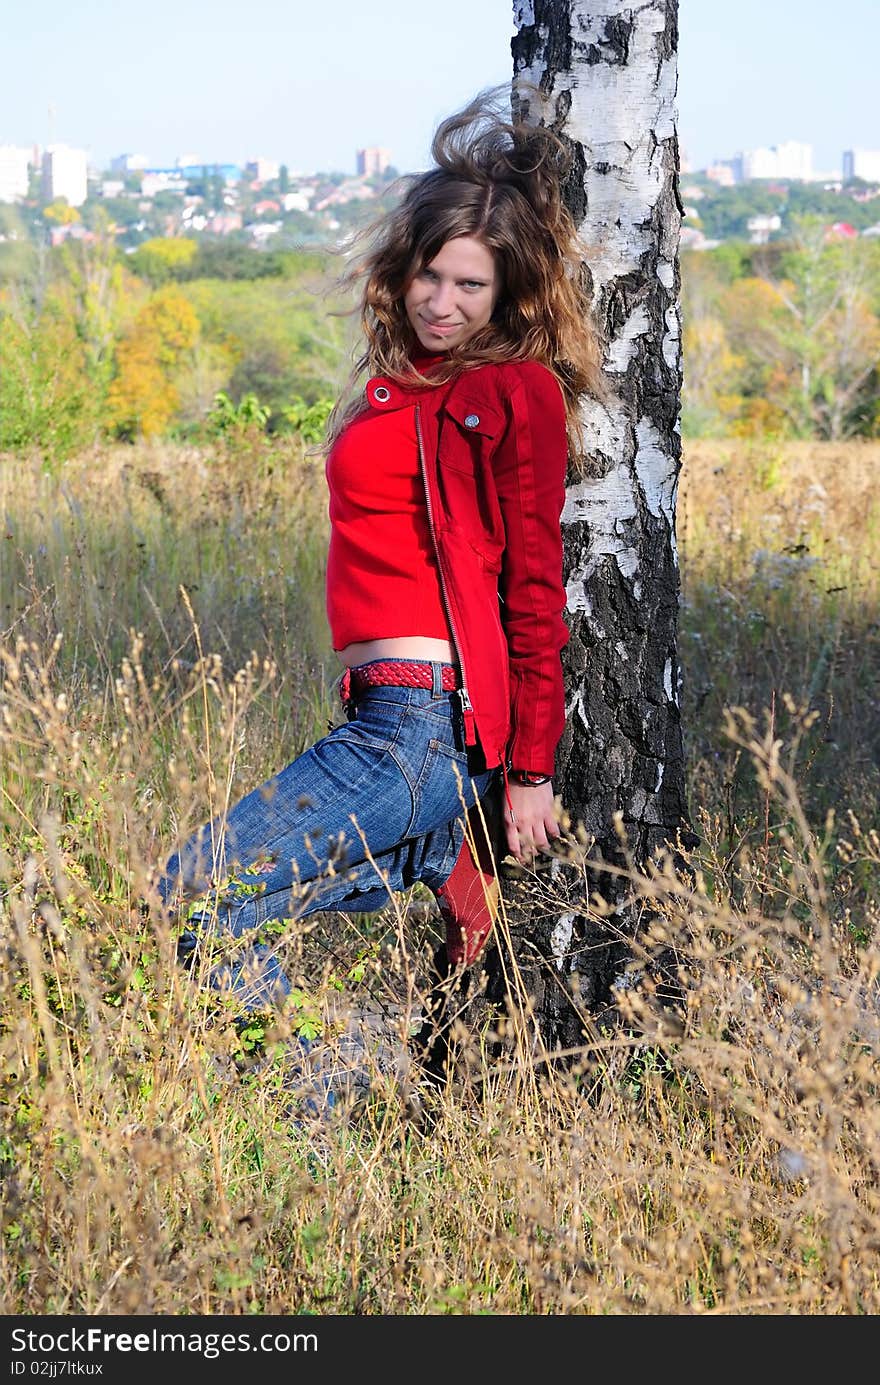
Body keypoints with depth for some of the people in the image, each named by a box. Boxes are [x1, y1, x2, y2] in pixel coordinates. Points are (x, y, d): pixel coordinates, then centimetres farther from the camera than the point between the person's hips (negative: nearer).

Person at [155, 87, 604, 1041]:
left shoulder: (515, 393, -5)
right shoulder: (398, 385, 18)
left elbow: (535, 594, -8)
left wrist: (530, 772, -9)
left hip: (429, 716, -9)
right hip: (386, 710, 9)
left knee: (193, 901, -9)